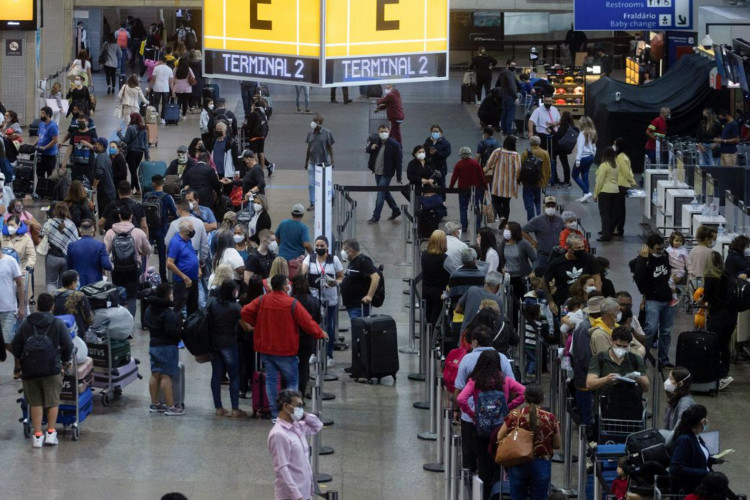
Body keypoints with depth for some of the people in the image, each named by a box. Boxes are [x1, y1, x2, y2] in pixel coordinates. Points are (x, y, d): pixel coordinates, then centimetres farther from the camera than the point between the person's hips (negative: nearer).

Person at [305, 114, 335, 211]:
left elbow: (330, 148, -3)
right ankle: (312, 203, 10)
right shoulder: (310, 133, 3)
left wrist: (331, 161, -6)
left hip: (324, 163, -4)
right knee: (311, 185, 2)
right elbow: (308, 148, 11)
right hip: (312, 163, 4)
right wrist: (306, 162, 13)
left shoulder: (327, 133, -7)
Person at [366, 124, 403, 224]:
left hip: (386, 174, -7)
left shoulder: (394, 144, -15)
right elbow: (366, 150, 16)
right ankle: (395, 210, 36)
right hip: (377, 172, 7)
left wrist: (398, 177, -12)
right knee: (385, 192, 19)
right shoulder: (375, 141, 0)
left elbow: (398, 161, -12)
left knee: (381, 194, -7)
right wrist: (371, 148, -9)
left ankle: (376, 217, -1)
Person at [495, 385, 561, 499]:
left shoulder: (514, 415, -6)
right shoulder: (550, 418, -6)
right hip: (542, 465, 0)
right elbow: (557, 445, 2)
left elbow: (499, 437, 1)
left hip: (518, 463, 0)